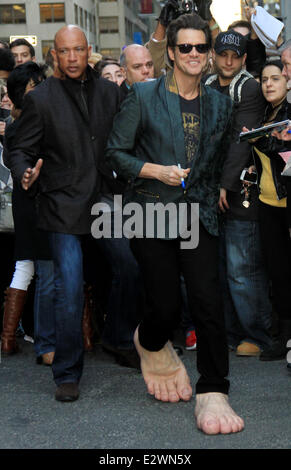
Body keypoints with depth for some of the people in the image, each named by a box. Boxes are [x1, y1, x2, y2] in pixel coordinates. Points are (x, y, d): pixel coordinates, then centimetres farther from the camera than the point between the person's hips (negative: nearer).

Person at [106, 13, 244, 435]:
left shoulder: (219, 103, 11)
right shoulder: (143, 96, 0)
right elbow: (116, 152, 1)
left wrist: (212, 195, 13)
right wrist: (155, 171, -12)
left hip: (198, 214, 2)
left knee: (208, 300, -10)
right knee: (167, 307, -2)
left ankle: (212, 395, -1)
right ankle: (150, 343, 35)